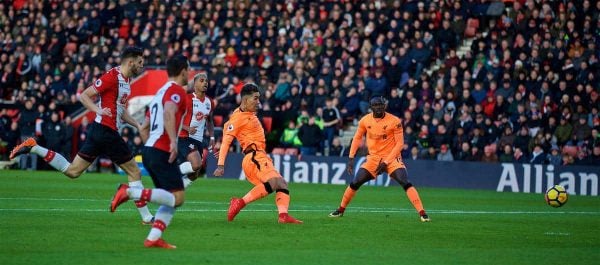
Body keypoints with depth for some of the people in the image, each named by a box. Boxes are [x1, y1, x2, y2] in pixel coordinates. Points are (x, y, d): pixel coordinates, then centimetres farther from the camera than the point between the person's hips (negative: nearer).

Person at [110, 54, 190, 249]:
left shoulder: (161, 92, 23)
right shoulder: (176, 90, -5)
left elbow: (145, 128, 29)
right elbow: (169, 112, -26)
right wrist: (173, 141, -35)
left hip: (149, 149, 9)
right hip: (162, 151, -9)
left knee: (171, 199, 10)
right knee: (177, 198, -13)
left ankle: (153, 238, -1)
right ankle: (129, 192, -21)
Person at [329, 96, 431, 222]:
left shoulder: (395, 121, -14)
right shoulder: (365, 121, -3)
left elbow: (400, 143, -11)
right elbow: (357, 138, 12)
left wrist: (386, 162, -16)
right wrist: (351, 158, 5)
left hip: (392, 157, -3)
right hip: (373, 158, 4)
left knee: (406, 183, -22)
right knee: (355, 183, -2)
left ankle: (422, 213, -21)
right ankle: (341, 210, 18)